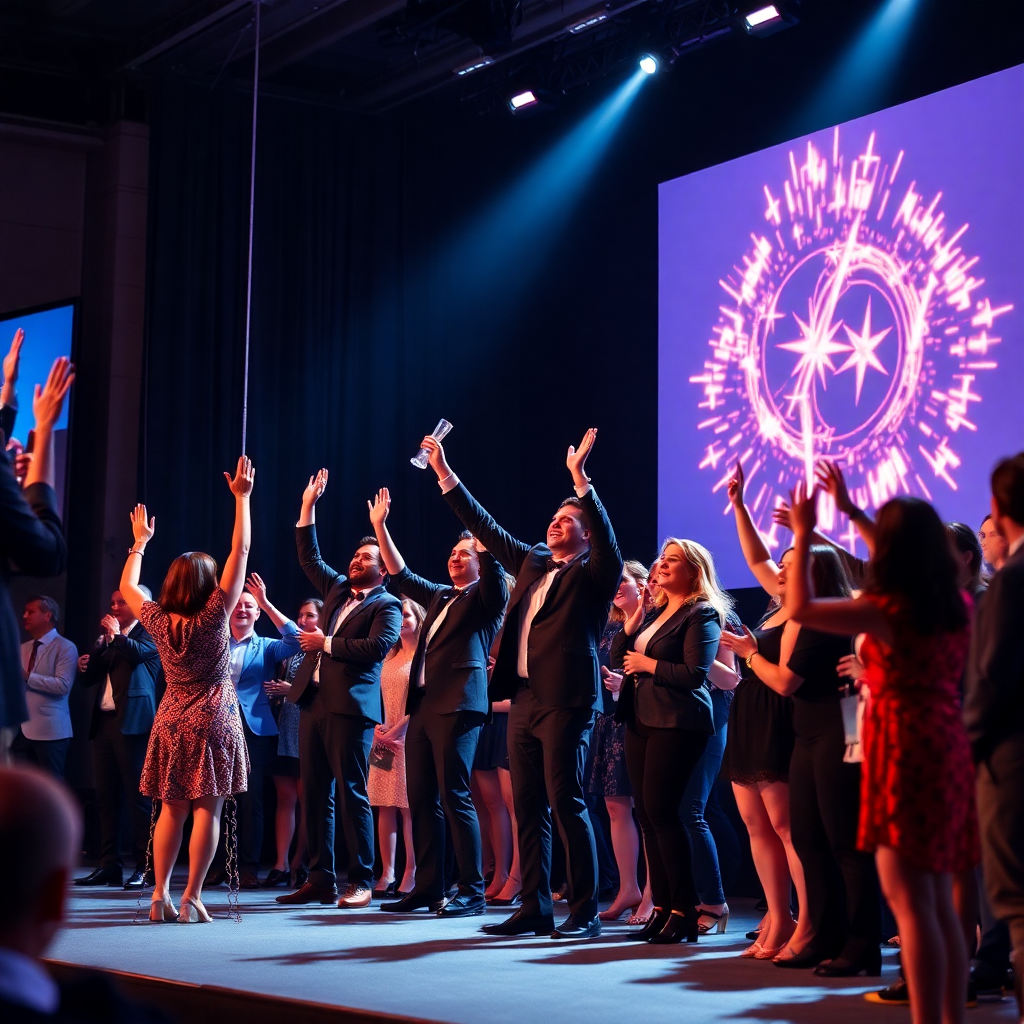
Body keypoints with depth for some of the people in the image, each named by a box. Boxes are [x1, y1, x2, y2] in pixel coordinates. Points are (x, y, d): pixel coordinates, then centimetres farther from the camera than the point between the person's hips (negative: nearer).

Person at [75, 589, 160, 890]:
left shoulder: (148, 633, -1)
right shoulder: (107, 637, 21)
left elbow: (138, 653, -24)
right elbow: (87, 679, 20)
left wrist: (116, 634, -8)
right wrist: (84, 666, -1)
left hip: (132, 723, -8)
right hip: (104, 723, 8)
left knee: (138, 796, -6)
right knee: (107, 797, 8)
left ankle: (144, 867, -3)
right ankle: (109, 865, 12)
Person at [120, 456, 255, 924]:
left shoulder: (158, 621, -1)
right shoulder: (212, 617, -11)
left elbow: (127, 586, 18)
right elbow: (241, 551, -11)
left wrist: (139, 541, 28)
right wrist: (242, 497, -8)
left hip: (172, 722, 4)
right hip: (212, 722, -4)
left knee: (172, 811, 9)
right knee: (207, 812, -2)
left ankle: (160, 895, 4)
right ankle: (191, 899, -6)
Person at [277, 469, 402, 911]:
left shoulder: (387, 606, -1)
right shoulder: (337, 589, 20)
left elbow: (376, 647, -16)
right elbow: (309, 557, 25)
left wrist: (326, 643, -9)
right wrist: (308, 508, 19)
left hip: (351, 708, -7)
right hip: (314, 703, 7)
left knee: (352, 796, -7)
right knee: (315, 795, 7)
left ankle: (361, 883, -2)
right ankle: (320, 881, 12)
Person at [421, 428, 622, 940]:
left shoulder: (593, 573, 0)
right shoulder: (532, 562, 18)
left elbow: (606, 538, -19)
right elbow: (485, 527, 22)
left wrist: (581, 478, -28)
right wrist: (445, 474, 19)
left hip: (566, 702, -7)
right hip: (525, 700, 7)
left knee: (567, 804, -7)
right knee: (528, 807, 8)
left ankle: (585, 912, -1)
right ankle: (534, 908, 13)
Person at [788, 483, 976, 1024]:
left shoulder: (887, 610, -14)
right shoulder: (957, 606, 8)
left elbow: (799, 608, -11)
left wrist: (803, 537, 0)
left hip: (904, 748, -8)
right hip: (948, 748, 8)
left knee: (910, 902, -7)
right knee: (939, 903, 13)